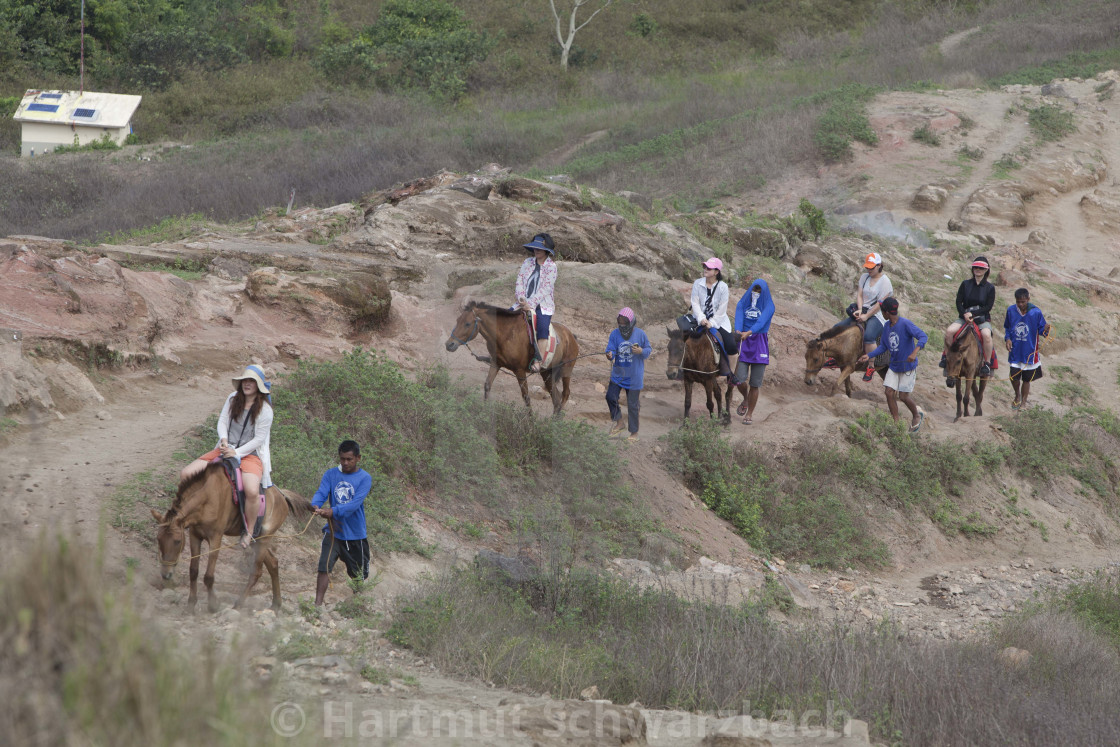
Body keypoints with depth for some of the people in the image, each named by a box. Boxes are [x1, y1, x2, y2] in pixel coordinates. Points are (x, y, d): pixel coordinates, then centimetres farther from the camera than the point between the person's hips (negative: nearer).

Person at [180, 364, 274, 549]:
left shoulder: (265, 409, -7)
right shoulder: (233, 399, 8)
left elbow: (259, 439, -9)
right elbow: (222, 421, 7)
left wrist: (237, 453, -17)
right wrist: (224, 439, -14)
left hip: (250, 454, -5)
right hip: (226, 450, 5)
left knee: (251, 490, -36)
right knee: (186, 475, -11)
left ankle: (249, 532, -15)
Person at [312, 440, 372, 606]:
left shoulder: (364, 478, -9)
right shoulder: (331, 474, 0)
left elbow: (356, 503, -22)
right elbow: (321, 493, -14)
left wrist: (334, 511, -37)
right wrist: (315, 506, -38)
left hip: (355, 533, -1)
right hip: (333, 530, 1)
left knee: (359, 574, 11)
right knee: (324, 566, -16)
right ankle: (317, 604, -15)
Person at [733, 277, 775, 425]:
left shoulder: (768, 307, 0)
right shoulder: (742, 304, 6)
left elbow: (761, 322, -17)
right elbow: (738, 320, -10)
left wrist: (748, 333, -35)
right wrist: (738, 333, -32)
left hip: (759, 345, -1)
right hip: (744, 343, 1)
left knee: (754, 384, 0)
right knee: (739, 379, -13)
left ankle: (750, 414, 14)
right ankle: (745, 400, 19)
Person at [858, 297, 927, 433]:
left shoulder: (906, 324, -21)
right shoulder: (887, 326, 2)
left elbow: (923, 337, -29)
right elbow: (883, 346, 11)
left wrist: (914, 352, -44)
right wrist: (869, 355, -1)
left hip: (908, 366, -7)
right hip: (894, 366, 7)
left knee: (903, 396, -2)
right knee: (889, 392, -2)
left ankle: (917, 414, 26)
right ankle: (896, 423, 8)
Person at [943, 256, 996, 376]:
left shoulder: (990, 288, 2)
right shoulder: (965, 284, 7)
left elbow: (988, 307, -6)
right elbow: (958, 302, 2)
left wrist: (972, 314, -16)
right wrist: (964, 314, -16)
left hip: (982, 319, -2)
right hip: (965, 317, 2)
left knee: (986, 335, -35)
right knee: (949, 331, -26)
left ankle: (987, 363, -25)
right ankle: (946, 356, -5)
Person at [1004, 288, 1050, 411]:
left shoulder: (1036, 312, -11)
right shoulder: (1011, 310, -5)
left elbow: (1041, 329, -4)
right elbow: (1007, 327, 10)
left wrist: (1046, 330, -27)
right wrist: (1007, 338, -6)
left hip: (1029, 352, -1)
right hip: (1015, 351, 1)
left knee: (1026, 379, 9)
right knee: (1014, 378, 0)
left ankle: (1023, 402, 28)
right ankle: (1017, 396, 30)